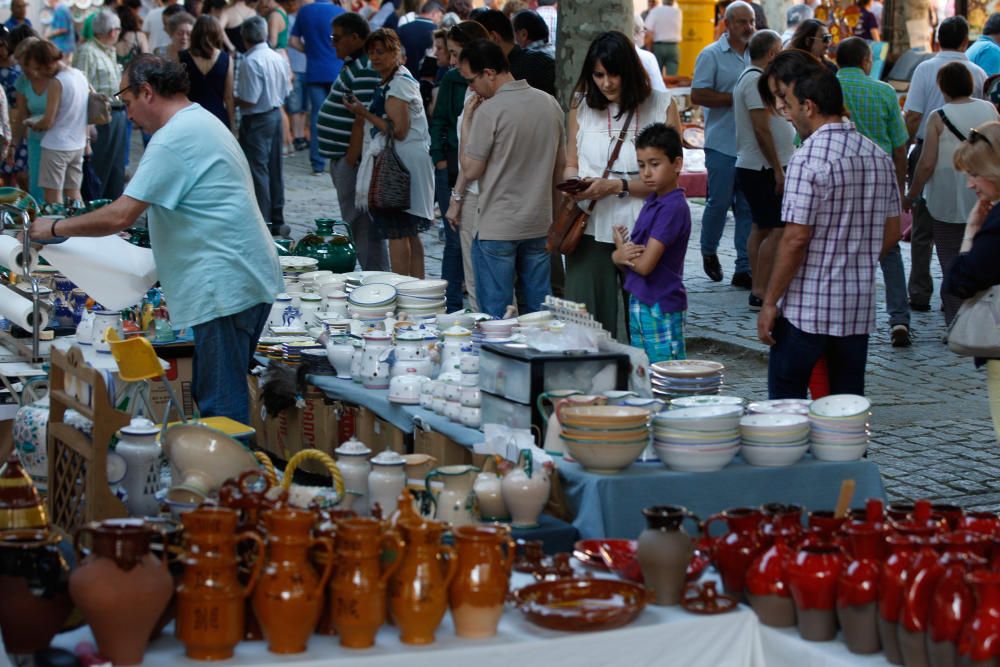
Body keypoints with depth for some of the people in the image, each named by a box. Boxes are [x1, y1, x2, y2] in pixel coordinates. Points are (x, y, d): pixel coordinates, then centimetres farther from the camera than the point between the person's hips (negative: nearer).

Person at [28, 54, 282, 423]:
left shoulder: (172, 140, -15)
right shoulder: (204, 123, 19)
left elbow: (120, 216, -18)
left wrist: (55, 227, -6)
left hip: (224, 287, -11)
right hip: (247, 280, 11)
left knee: (220, 405, -7)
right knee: (223, 395, 15)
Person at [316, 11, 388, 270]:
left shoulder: (364, 71, -18)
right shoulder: (354, 66, 15)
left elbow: (363, 122, -22)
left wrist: (350, 161, -22)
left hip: (351, 161, -11)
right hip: (343, 159, 11)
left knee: (360, 226, -6)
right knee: (357, 223, 15)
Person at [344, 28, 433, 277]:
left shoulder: (397, 84, -15)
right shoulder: (396, 80, 17)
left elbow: (398, 131, -22)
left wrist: (364, 113, -16)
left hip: (400, 166, -11)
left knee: (397, 234, -9)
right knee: (409, 235, 14)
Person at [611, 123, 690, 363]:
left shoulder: (674, 208, -17)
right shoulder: (652, 201, 12)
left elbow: (645, 264, -20)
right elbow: (632, 260, 13)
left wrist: (619, 253, 0)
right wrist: (621, 254, -10)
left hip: (662, 308, -9)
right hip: (639, 303, 9)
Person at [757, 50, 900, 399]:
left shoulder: (808, 159, -15)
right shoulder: (878, 156, 7)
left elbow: (795, 239, -17)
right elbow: (891, 233, 13)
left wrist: (769, 303, -10)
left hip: (806, 308, -6)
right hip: (859, 306, 6)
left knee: (786, 405, 5)